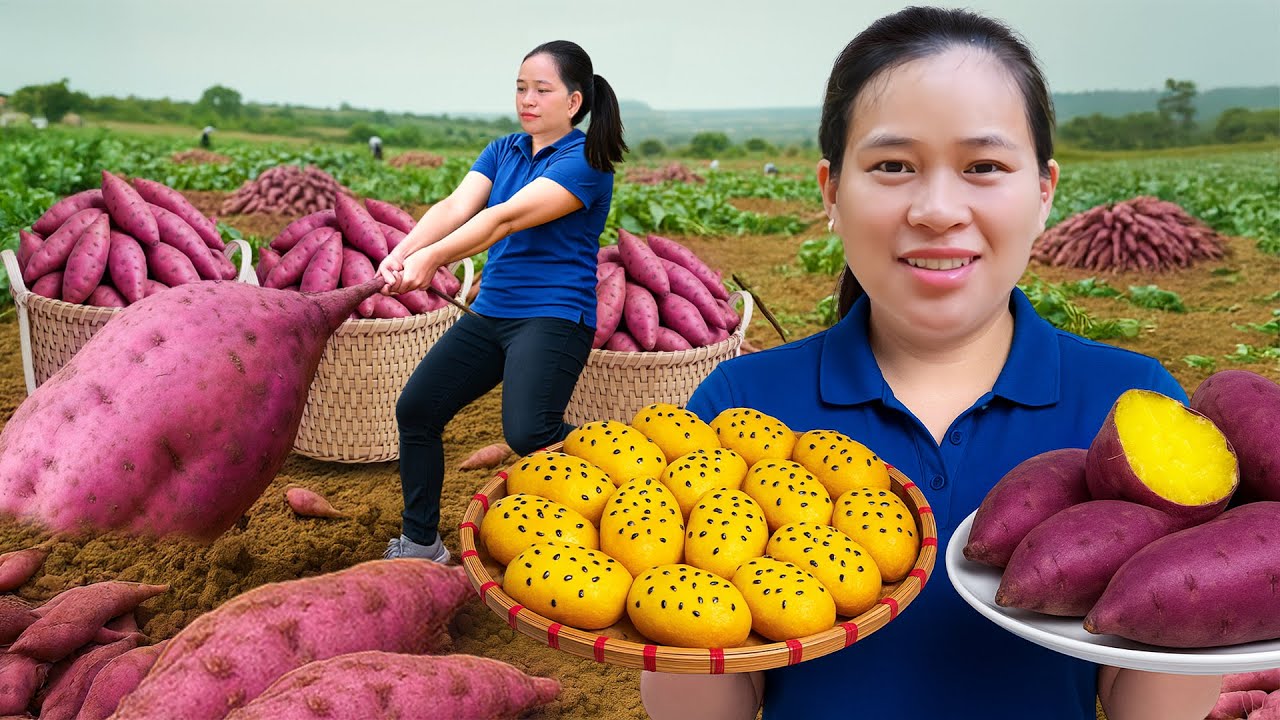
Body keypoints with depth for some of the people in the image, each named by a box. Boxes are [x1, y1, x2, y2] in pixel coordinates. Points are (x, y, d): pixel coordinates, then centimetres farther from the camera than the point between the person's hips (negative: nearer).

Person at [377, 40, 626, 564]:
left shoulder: (584, 162, -11)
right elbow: (455, 206, -5)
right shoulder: (503, 151, 11)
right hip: (490, 311, 8)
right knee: (416, 409, 5)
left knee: (528, 434, -26)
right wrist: (401, 254, -23)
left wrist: (433, 258, -35)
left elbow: (508, 218, -24)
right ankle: (419, 543, 21)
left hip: (554, 315, -8)